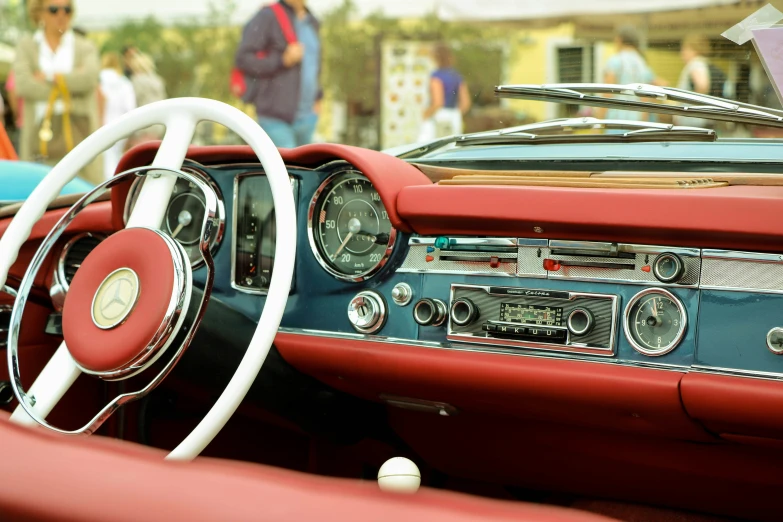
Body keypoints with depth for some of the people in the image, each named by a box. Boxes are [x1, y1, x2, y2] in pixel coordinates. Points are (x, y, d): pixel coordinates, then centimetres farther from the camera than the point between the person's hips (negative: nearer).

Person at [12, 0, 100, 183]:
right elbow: (22, 84, -3)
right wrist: (68, 88, -3)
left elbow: (88, 77, -8)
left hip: (78, 131, 0)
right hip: (41, 132, 0)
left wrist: (48, 77, -3)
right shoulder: (26, 45, 14)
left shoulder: (85, 47, 13)